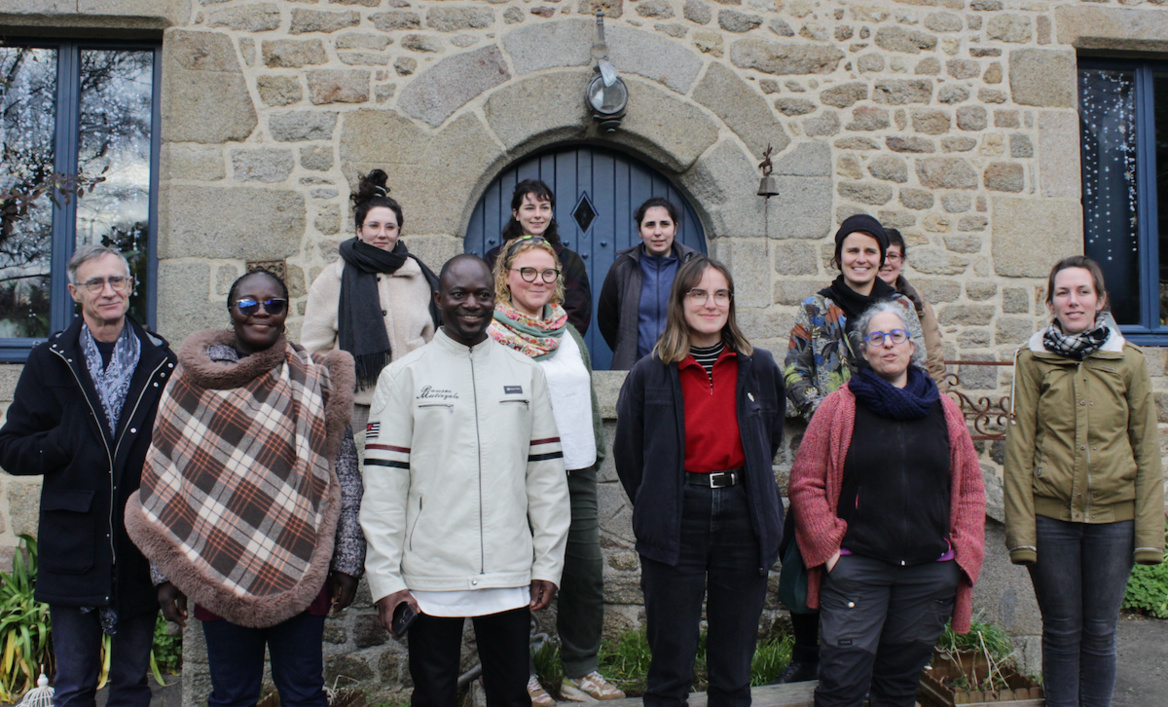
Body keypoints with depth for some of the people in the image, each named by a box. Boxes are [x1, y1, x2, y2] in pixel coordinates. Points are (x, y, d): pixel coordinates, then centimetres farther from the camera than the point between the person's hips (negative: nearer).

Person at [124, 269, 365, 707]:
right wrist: (165, 572, 3)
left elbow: (346, 478, 3)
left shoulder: (317, 379, 2)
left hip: (301, 571, 0)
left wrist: (347, 562, 0)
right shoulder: (196, 379, 3)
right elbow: (165, 482, 5)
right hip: (219, 570, 0)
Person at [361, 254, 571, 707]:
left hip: (510, 577, 2)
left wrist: (548, 563, 3)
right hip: (429, 579, -2)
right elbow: (383, 485, -3)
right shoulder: (404, 376, 1)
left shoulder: (526, 373, 7)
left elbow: (547, 473, 7)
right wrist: (385, 578, -8)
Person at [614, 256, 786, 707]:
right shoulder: (650, 374, -2)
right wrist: (653, 508, 6)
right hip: (676, 524, -2)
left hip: (743, 517, 2)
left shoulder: (760, 368, 4)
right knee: (671, 665, 8)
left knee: (734, 668, 13)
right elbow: (627, 452, 5)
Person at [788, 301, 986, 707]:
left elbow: (970, 487, 12)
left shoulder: (944, 411, 10)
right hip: (856, 567, -3)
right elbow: (805, 481, -2)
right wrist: (828, 547, -7)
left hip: (930, 572, 3)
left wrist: (964, 555, 4)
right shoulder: (840, 407, 0)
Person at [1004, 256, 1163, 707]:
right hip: (1051, 517, -1)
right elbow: (1019, 448, -2)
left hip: (1114, 517, 1)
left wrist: (1149, 530, -2)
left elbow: (1147, 449, 4)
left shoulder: (1129, 361, 3)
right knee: (1061, 632, 9)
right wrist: (1020, 528, -7)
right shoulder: (1032, 360, 0)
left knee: (1100, 633, 10)